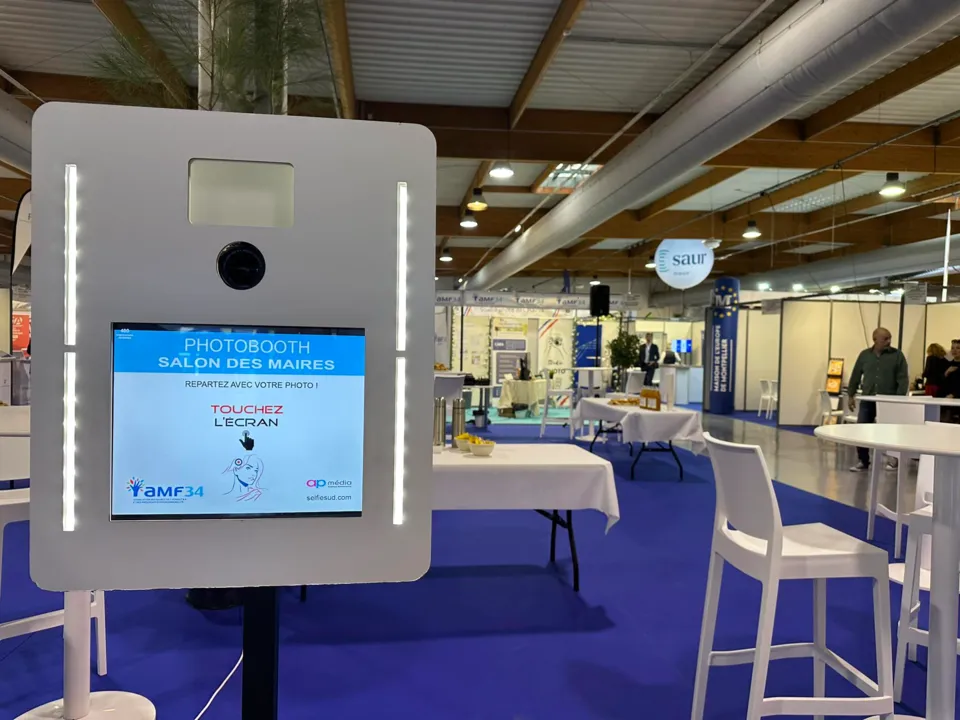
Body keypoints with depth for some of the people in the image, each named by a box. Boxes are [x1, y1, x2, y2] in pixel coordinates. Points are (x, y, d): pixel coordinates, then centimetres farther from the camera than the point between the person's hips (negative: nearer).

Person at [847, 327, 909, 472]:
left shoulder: (897, 355, -1)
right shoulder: (864, 355, 7)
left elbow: (903, 379, -5)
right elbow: (855, 376, 13)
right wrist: (851, 395, 11)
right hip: (867, 400, 3)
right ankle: (863, 461, 11)